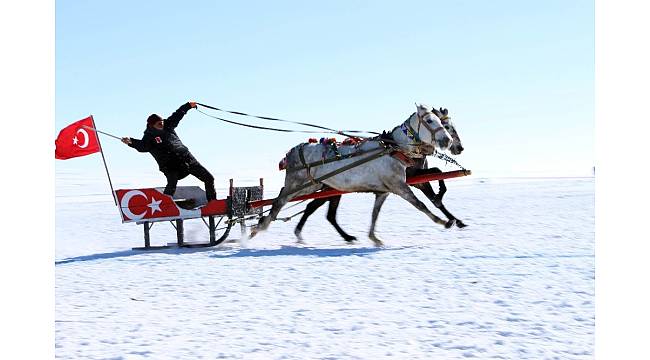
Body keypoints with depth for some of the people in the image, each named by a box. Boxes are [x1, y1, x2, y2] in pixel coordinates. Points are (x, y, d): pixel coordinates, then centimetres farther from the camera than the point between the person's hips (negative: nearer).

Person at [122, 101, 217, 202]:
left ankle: (212, 201, 26)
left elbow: (177, 116, 23)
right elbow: (142, 146, -26)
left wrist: (188, 106, 32)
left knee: (209, 179, 9)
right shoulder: (149, 137, -7)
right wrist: (131, 142, -45)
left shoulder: (167, 126, 9)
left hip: (187, 158, 6)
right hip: (170, 166, -6)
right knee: (171, 185, -33)